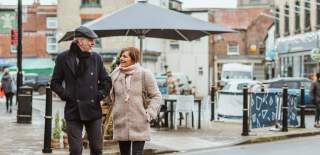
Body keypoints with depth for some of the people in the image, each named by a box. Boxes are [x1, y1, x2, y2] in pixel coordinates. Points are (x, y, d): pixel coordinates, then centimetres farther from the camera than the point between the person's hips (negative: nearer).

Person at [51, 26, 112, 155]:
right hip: (73, 110, -2)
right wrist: (65, 95, -7)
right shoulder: (63, 58, 0)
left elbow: (106, 81, 15)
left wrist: (101, 94, 0)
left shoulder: (96, 58, 7)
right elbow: (55, 82, 7)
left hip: (93, 110, 3)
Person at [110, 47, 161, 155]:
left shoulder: (144, 74, -5)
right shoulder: (115, 74, 5)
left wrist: (150, 113, -8)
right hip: (121, 124, 4)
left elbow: (156, 95, -1)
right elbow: (112, 95, 18)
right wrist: (115, 111, 11)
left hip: (139, 125, -4)